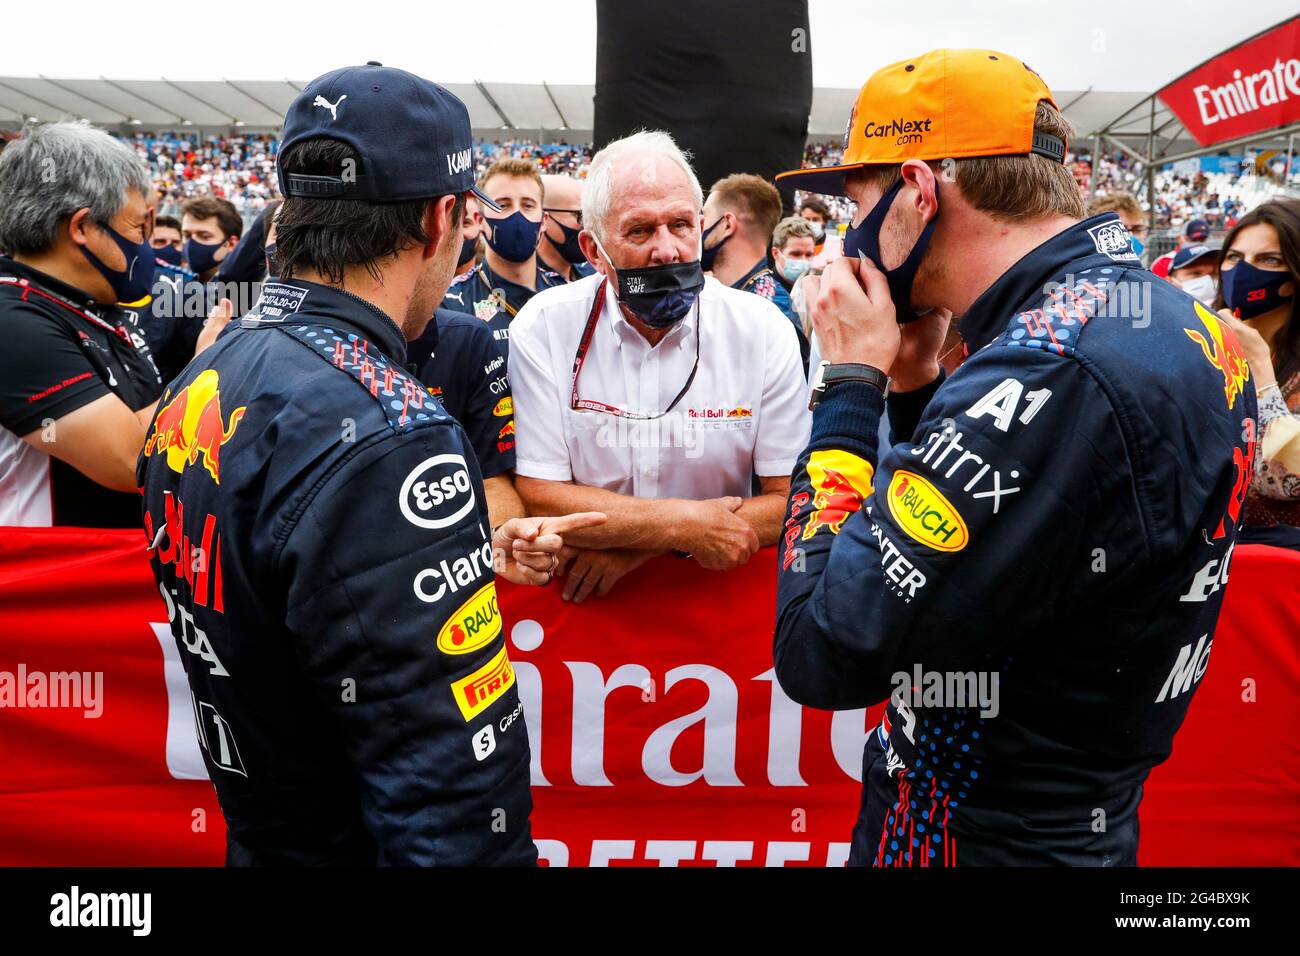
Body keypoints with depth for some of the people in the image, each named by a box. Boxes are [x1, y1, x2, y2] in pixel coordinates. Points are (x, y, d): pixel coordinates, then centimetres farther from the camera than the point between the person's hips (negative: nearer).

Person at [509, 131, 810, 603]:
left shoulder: (764, 330, -6)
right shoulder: (543, 328, -7)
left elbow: (790, 502, -6)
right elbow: (539, 498, -9)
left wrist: (637, 545, -14)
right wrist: (684, 523, -17)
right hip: (578, 595, -2)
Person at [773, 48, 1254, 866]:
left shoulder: (1047, 370, -30)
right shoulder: (1183, 321, 0)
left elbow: (820, 652, -28)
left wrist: (852, 379, -20)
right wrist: (915, 385, -3)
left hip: (980, 837, -8)